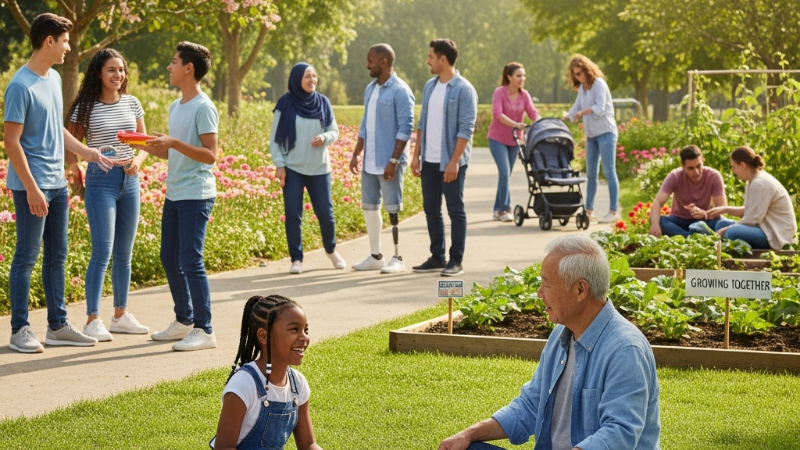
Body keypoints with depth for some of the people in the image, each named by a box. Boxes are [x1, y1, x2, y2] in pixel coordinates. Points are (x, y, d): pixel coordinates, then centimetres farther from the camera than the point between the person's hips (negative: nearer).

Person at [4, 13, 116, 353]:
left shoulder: (54, 79, 11)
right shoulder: (21, 86, -15)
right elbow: (11, 140, -16)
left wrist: (87, 152, 18)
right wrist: (32, 188, -19)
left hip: (57, 183, 8)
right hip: (32, 186, -8)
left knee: (57, 256, 13)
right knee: (26, 256, -1)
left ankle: (58, 325, 21)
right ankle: (19, 330, 7)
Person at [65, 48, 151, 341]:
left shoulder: (132, 104, 7)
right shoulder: (85, 108, -5)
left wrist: (138, 160, -8)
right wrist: (74, 166, -19)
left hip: (130, 181, 5)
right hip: (100, 182, -5)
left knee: (124, 253, 11)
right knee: (102, 252, -10)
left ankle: (121, 314, 22)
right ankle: (93, 320, -5)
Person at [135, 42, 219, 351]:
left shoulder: (203, 108, -12)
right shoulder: (175, 106, 14)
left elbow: (210, 155, -16)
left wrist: (174, 143, -23)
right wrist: (149, 147, 6)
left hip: (196, 196, -9)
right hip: (174, 194, 9)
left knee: (190, 261, -10)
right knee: (170, 259, 14)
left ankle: (204, 330, -4)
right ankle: (184, 321, 26)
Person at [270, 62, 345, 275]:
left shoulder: (323, 102, 3)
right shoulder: (285, 104, -5)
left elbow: (334, 131, 8)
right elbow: (275, 138, -2)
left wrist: (324, 137, -14)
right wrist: (279, 165, -8)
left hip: (319, 168, 2)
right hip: (293, 169, -2)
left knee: (325, 213, 5)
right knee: (293, 215, -2)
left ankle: (331, 250, 30)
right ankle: (296, 259, 9)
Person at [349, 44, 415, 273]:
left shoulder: (400, 91, -12)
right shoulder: (370, 89, 13)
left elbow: (405, 128, -15)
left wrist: (393, 161, -20)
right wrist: (356, 155, 14)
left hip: (389, 162, -8)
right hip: (369, 162, 8)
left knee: (393, 209, -2)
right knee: (369, 207, 10)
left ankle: (398, 258, 6)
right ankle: (376, 256, 19)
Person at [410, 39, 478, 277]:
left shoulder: (463, 90, -11)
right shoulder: (429, 86, 11)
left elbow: (466, 129, -15)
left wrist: (454, 162, -19)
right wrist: (416, 155, 10)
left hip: (451, 162, -7)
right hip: (429, 161, 7)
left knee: (455, 211, 1)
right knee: (431, 210, 11)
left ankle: (456, 261, 6)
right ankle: (437, 257, 21)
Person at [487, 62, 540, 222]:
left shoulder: (524, 95, 1)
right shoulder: (499, 92, -13)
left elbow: (533, 113, -8)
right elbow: (497, 114, -25)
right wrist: (515, 124, -38)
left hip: (514, 140, 5)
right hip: (498, 138, -5)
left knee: (505, 175, 9)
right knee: (504, 173, -16)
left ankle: (498, 210, 18)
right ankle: (505, 209, -11)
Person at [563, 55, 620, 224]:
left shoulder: (598, 83, -11)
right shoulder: (582, 88, 13)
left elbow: (600, 108, -21)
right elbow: (576, 108, 19)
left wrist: (583, 112, -31)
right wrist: (563, 119, 7)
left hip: (605, 132, -8)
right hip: (591, 134, 8)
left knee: (609, 171, -9)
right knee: (591, 173, 11)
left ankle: (613, 211, -10)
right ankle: (588, 209, 16)